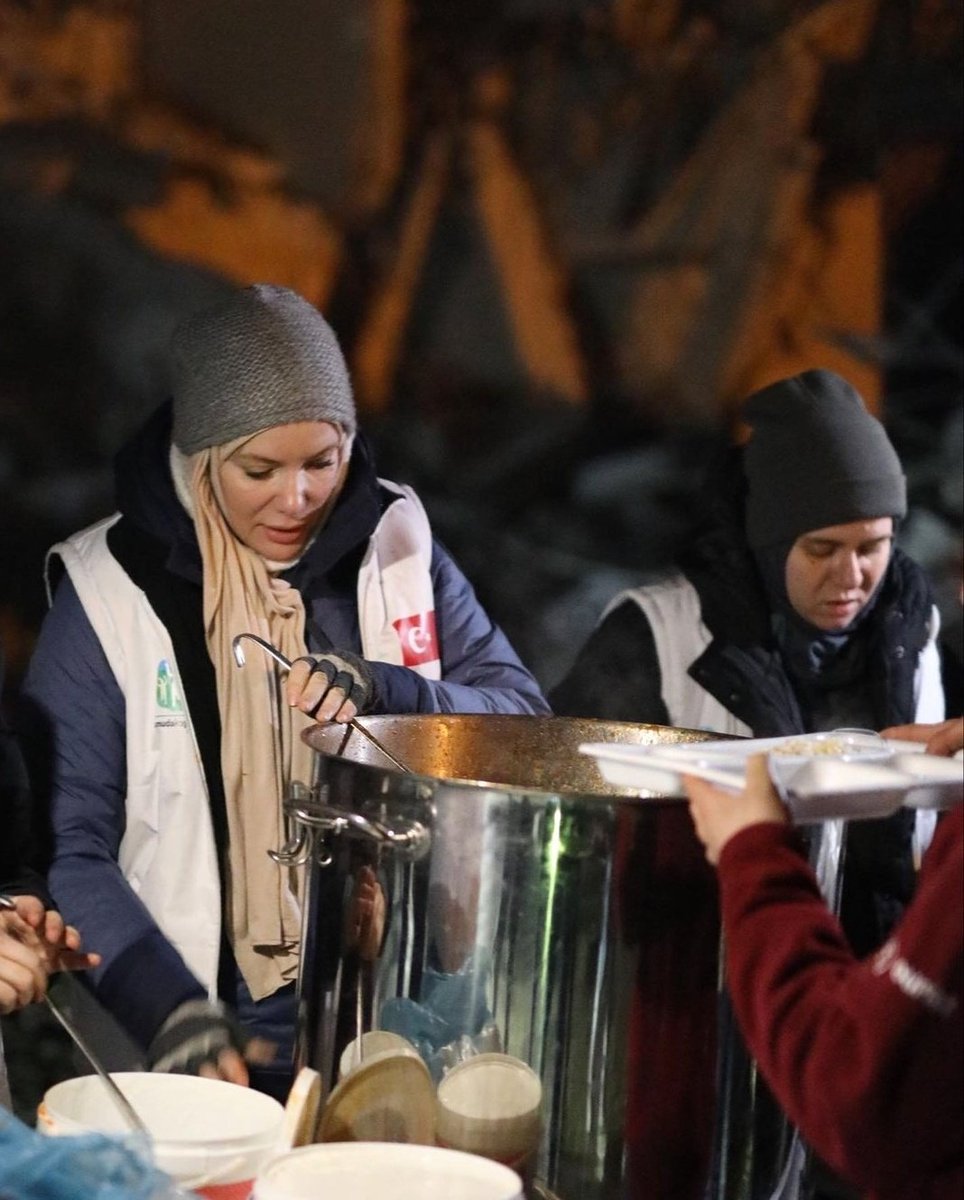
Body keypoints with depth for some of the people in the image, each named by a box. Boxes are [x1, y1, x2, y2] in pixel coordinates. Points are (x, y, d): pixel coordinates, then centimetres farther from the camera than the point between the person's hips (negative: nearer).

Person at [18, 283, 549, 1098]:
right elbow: (68, 847, -4)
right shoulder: (111, 591, -3)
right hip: (220, 1012, -2)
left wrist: (392, 697, -13)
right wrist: (167, 1005, -18)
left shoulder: (397, 543, 5)